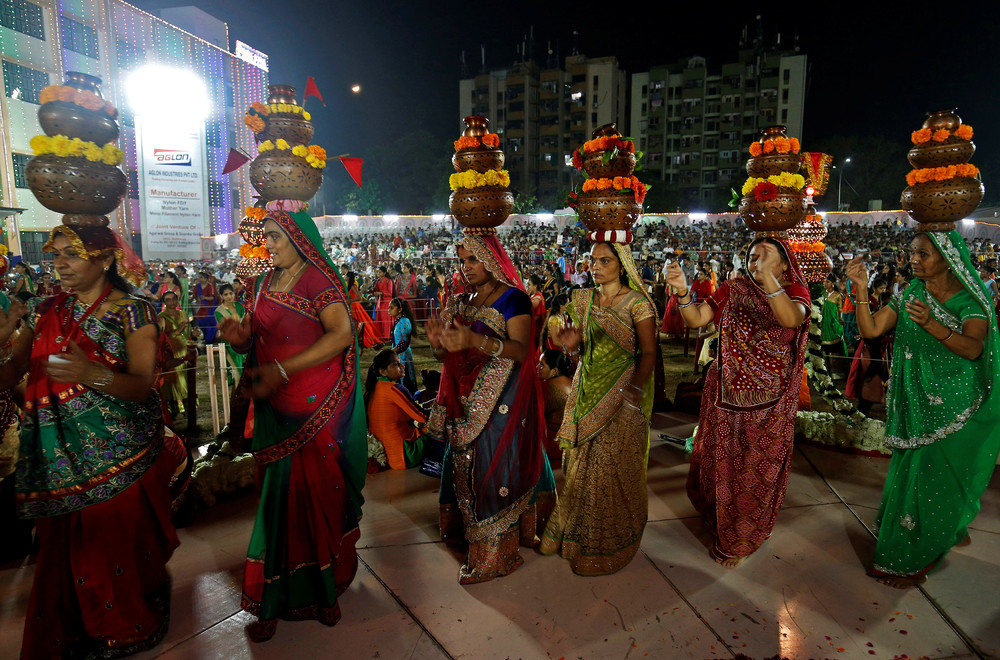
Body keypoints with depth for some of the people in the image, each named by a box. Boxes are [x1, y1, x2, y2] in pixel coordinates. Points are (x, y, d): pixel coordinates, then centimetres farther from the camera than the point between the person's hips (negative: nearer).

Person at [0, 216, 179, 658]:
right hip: (57, 456, 4)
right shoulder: (43, 311, 10)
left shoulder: (132, 311, -4)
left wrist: (95, 374, -31)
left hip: (117, 454, -4)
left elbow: (141, 387, -12)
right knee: (63, 550, 10)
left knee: (120, 545, 3)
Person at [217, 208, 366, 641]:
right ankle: (277, 596, 29)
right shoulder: (266, 284, 14)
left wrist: (281, 370, -29)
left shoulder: (318, 278, -10)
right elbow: (257, 342, 18)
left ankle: (325, 587, 20)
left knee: (317, 491, 2)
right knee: (280, 496, 13)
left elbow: (342, 334, -24)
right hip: (276, 409, 7)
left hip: (317, 410, -6)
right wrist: (239, 337, -7)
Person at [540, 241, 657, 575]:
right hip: (588, 389, 5)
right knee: (582, 460, 11)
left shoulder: (637, 303, -8)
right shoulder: (584, 299, 8)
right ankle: (575, 531, 31)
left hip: (622, 393, -5)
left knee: (614, 464, 2)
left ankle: (610, 542, 22)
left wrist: (636, 387, -26)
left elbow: (648, 351, -12)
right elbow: (575, 343, 10)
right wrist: (569, 339, -14)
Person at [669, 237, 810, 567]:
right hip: (726, 393, 1)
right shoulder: (733, 289, -1)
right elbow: (697, 319, -12)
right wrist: (682, 290, -29)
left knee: (758, 469, 13)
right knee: (720, 462, 14)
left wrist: (768, 277, -41)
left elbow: (791, 319, -29)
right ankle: (715, 515, 43)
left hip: (769, 403, -1)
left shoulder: (796, 291, -5)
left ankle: (736, 541, 36)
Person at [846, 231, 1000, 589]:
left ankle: (915, 560, 19)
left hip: (955, 409, -4)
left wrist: (931, 324, -37)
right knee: (909, 473, 11)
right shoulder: (910, 295, 3)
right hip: (916, 404, 4)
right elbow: (871, 329, -6)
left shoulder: (969, 301, -8)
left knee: (935, 477, 2)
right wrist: (861, 288, -16)